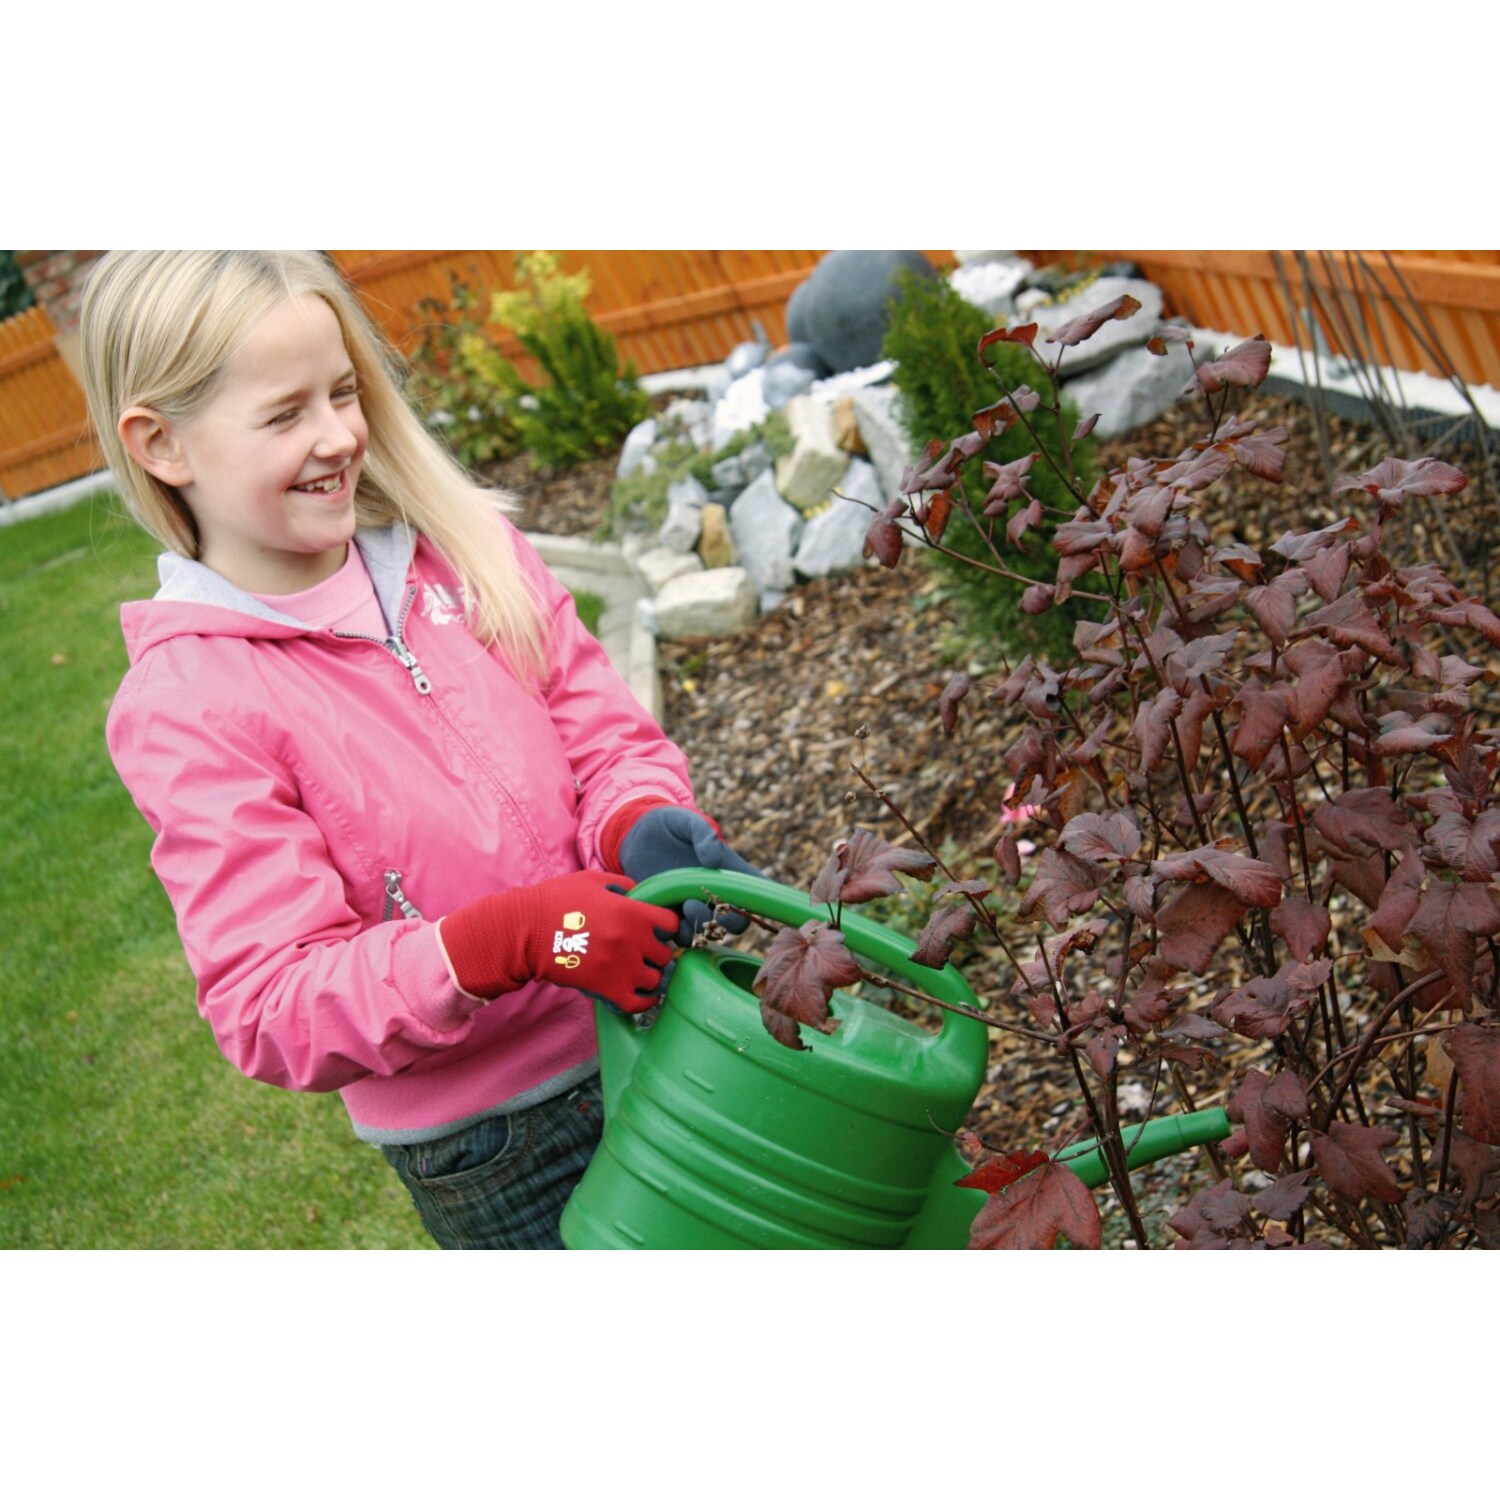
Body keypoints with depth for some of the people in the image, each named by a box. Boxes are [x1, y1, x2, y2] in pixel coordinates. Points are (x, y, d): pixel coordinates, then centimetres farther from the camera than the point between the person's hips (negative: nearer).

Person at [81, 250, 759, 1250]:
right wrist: (512, 938, -35)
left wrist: (646, 824, -23)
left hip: (646, 1034, 5)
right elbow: (272, 1009, -20)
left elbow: (606, 735, 1)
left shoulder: (462, 548, -3)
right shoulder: (183, 710, -17)